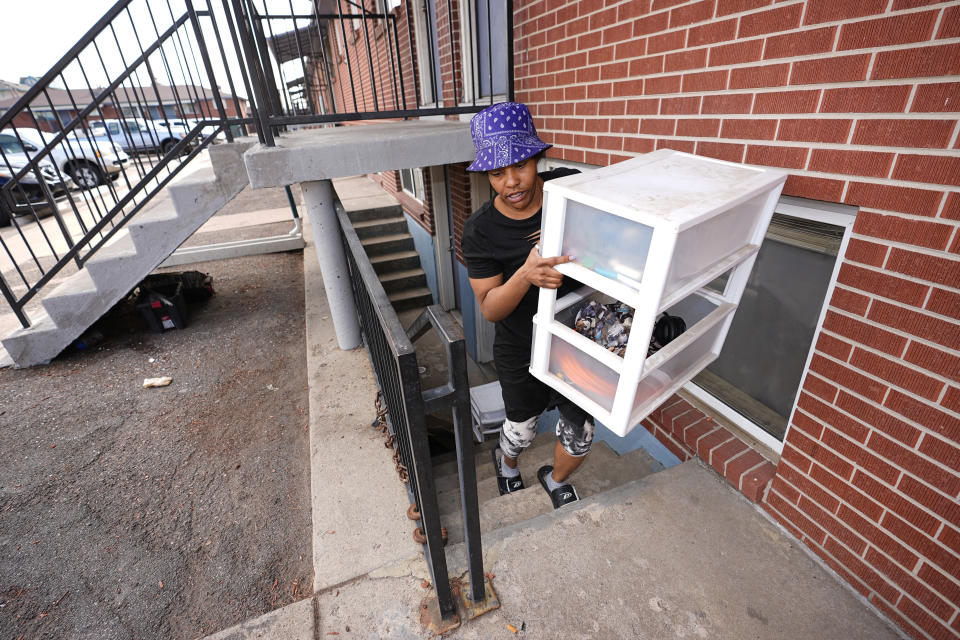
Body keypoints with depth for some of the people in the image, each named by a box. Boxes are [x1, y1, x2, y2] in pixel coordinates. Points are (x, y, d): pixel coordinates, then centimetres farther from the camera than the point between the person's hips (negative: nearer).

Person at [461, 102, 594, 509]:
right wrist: (526, 276, -37)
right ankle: (506, 462, 61)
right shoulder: (481, 231, -19)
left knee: (579, 436, 16)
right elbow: (489, 309, -18)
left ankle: (555, 479, 53)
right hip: (522, 353, -2)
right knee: (521, 431, 21)